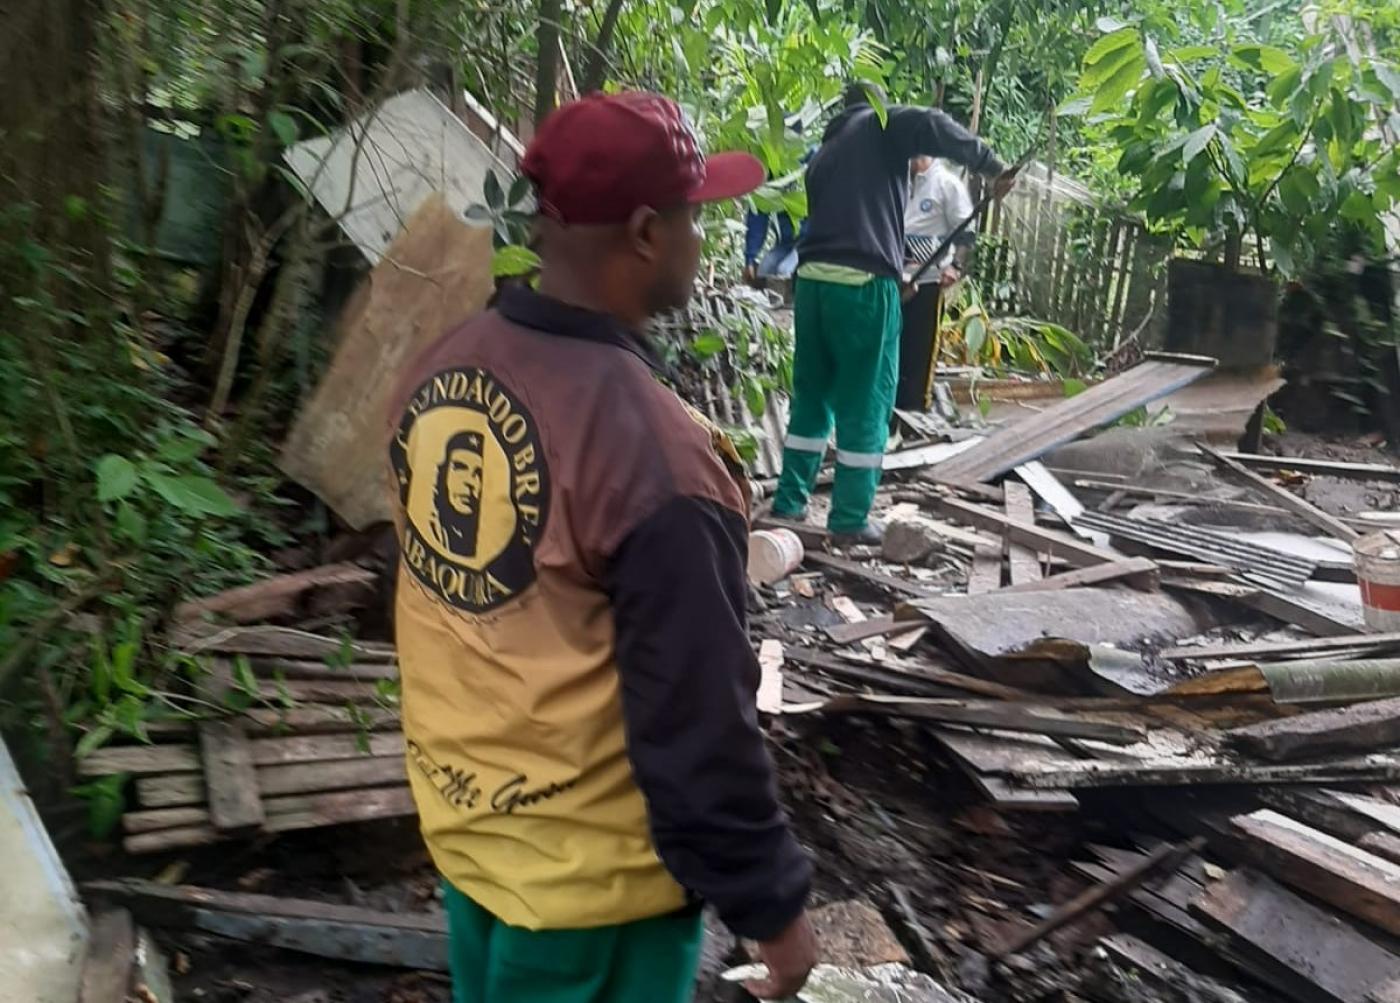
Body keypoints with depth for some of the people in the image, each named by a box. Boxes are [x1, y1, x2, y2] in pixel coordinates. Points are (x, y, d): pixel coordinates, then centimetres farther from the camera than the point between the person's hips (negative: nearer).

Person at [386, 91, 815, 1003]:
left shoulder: (437, 374, -7)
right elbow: (697, 724, -25)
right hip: (592, 876, -6)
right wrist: (771, 903, -10)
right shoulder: (655, 452, -31)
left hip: (460, 824, 7)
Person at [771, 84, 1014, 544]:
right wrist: (992, 165, -6)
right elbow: (931, 127, -14)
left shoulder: (824, 154, 27)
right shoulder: (882, 126, 7)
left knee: (811, 396, 17)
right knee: (865, 404, 1)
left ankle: (789, 502, 21)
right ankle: (849, 521, 5)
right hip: (862, 283, -6)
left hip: (812, 279, 7)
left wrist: (897, 264, 31)